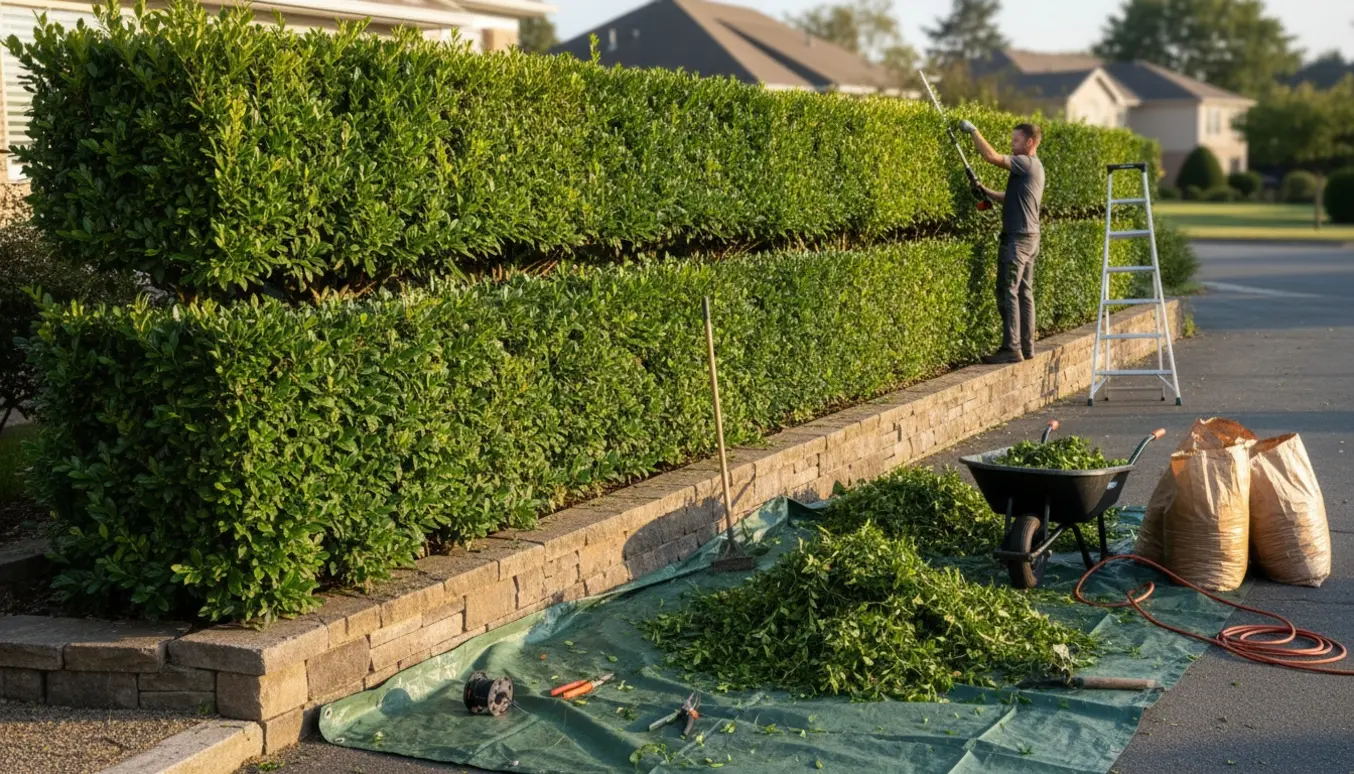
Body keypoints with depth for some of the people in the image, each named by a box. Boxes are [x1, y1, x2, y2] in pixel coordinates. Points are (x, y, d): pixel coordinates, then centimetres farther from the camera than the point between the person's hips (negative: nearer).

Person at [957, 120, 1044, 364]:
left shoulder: (1027, 164, -13)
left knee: (1008, 291, -9)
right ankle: (1026, 346, 14)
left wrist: (973, 131, -13)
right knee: (1024, 291, 11)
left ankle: (1011, 349, -11)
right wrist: (987, 192, 12)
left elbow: (992, 156, -21)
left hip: (1018, 237, -10)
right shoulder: (1033, 166, 17)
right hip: (1029, 236, 10)